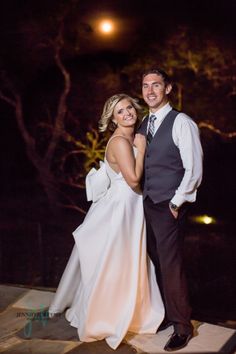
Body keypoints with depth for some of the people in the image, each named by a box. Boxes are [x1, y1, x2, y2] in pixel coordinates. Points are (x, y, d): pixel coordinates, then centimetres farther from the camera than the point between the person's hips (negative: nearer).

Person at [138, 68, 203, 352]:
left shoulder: (181, 123, -10)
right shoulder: (144, 124, 12)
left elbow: (194, 169, -13)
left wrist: (176, 203, -10)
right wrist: (143, 196, 11)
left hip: (169, 207, -7)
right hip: (148, 203, 7)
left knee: (171, 265, -4)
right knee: (157, 263, 13)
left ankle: (182, 326, 13)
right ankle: (167, 314, 29)